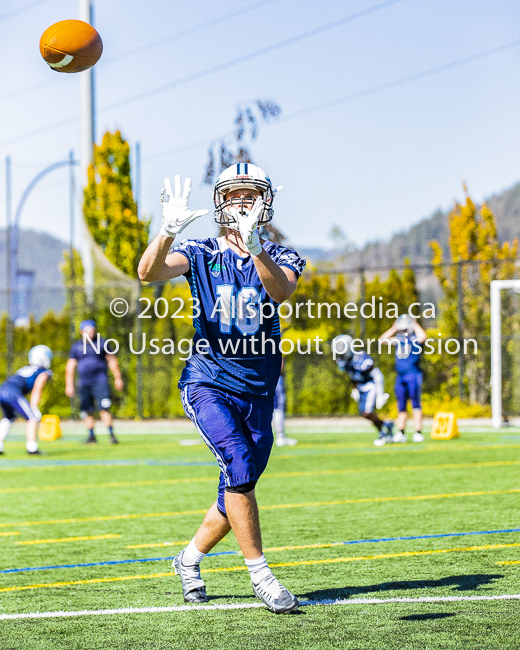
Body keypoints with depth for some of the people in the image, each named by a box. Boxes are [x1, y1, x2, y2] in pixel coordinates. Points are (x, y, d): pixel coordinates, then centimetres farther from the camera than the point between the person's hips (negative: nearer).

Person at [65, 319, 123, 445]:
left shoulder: (101, 343, 4)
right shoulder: (76, 347, 9)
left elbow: (112, 361, 9)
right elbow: (70, 366, 12)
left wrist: (117, 378, 4)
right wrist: (69, 385, 6)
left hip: (100, 381, -3)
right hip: (84, 383, 3)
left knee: (104, 409, -14)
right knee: (87, 411, 4)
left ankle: (111, 434, -12)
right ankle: (91, 436, 15)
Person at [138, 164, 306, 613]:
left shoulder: (280, 258, 3)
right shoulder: (202, 254, 1)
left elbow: (281, 292, -22)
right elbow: (149, 272, -18)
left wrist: (254, 247, -40)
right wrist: (170, 229, -36)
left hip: (258, 392, 3)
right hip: (209, 383, -3)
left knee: (237, 493, 9)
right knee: (240, 462, -25)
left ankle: (190, 559, 35)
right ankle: (260, 575, -17)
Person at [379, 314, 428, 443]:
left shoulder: (415, 339, -2)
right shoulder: (398, 339, 14)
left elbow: (423, 337, -25)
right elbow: (382, 339, 10)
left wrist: (414, 325, -11)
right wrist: (394, 328, 8)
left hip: (413, 374, -6)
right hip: (400, 376, 6)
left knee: (416, 404, -6)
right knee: (401, 406, 7)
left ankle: (418, 432, -5)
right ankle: (400, 432, 11)